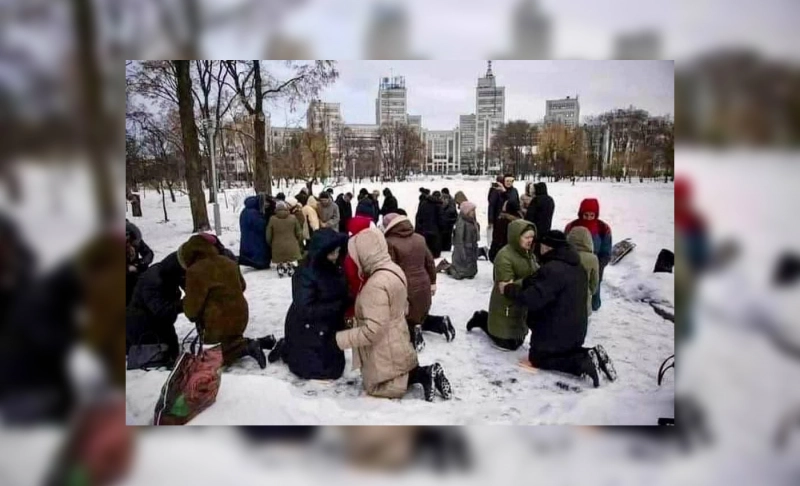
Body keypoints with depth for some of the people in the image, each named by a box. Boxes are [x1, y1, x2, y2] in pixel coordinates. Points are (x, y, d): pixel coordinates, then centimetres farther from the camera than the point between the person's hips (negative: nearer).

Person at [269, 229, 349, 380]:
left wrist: (347, 303, -15)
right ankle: (286, 349, 20)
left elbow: (342, 294, 8)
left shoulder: (336, 268, -3)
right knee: (317, 370, -2)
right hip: (307, 331, -8)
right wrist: (338, 306, -27)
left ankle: (290, 347, 30)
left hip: (329, 328, 8)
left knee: (336, 367, 16)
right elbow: (305, 310, -28)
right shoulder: (306, 274, -26)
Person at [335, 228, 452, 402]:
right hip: (396, 345, 9)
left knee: (374, 386, 14)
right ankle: (426, 373, 7)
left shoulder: (376, 285, -32)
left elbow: (372, 331, -32)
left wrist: (339, 339, -22)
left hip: (384, 352, -9)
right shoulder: (394, 270, -3)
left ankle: (422, 375, -3)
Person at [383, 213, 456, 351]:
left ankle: (411, 332, -14)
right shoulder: (419, 238, 6)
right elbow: (430, 262, 13)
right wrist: (432, 282, 23)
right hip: (423, 287, 6)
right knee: (420, 316, 25)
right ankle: (440, 323, 6)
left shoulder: (390, 243, -14)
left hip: (403, 290, -6)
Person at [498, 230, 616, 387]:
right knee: (564, 351, 32)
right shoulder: (576, 267, 7)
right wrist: (522, 284, 9)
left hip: (555, 330, -9)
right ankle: (590, 355, 3)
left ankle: (582, 363, -10)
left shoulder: (552, 269, -27)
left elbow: (533, 298, -30)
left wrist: (509, 289, -17)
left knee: (537, 358, 10)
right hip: (574, 327, 9)